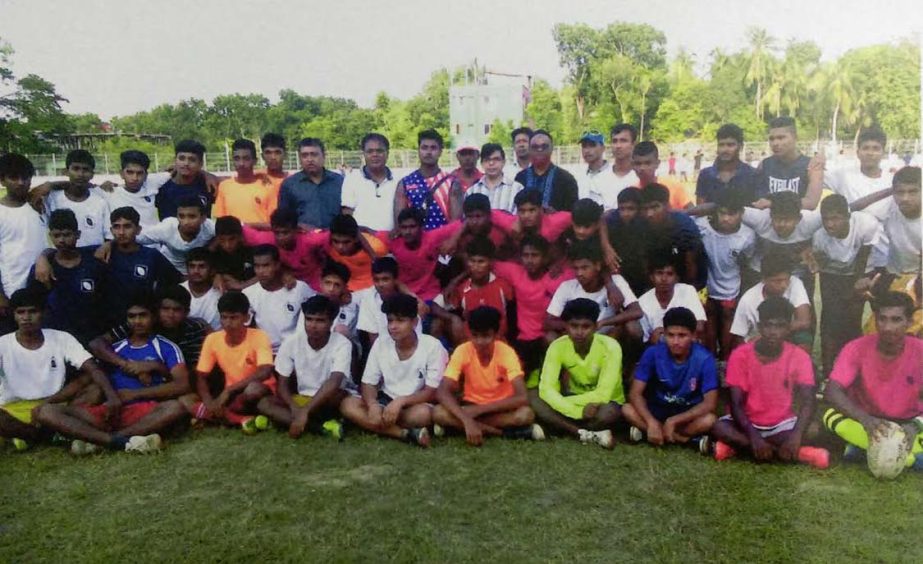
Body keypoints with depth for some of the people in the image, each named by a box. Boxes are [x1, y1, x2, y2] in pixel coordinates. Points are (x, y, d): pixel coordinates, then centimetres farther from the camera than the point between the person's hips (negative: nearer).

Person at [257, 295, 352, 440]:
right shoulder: (291, 342, -10)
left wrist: (304, 411, -44)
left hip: (330, 400, -4)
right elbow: (282, 384, -7)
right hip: (302, 399, 4)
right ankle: (321, 426, -29)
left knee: (335, 394, -37)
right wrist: (295, 408, -27)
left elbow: (334, 383, -34)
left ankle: (286, 421, -20)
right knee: (263, 403, -21)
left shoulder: (342, 344, -20)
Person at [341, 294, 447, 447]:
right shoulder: (380, 344, -5)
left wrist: (400, 402, -30)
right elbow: (368, 384, -4)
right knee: (348, 405, -23)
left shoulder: (432, 346, -15)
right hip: (386, 400, 4)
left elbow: (431, 392, -15)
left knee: (423, 413, -38)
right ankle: (408, 433, -30)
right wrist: (373, 404, -27)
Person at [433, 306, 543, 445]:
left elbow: (522, 398, -30)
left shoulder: (506, 352, -20)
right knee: (438, 413, -30)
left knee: (526, 414, -34)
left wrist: (478, 409, -33)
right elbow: (442, 392, -25)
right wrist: (467, 420, -41)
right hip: (471, 407, 2)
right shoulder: (462, 351, -17)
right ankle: (507, 432, -23)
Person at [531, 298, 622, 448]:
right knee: (533, 397, -24)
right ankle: (587, 434, -29)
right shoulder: (558, 346, -17)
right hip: (575, 399, 3)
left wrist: (561, 403, -26)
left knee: (607, 413, -39)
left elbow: (603, 395, -28)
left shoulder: (610, 347, -24)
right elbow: (546, 390, -25)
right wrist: (578, 411, -39)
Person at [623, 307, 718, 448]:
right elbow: (635, 394, -18)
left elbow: (710, 403, -24)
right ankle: (691, 440, -23)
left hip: (689, 413, -3)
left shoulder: (704, 359, -20)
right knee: (627, 410, -27)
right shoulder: (653, 353, -16)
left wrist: (673, 421, -31)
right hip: (659, 410, 3)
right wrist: (652, 422, -34)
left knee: (709, 420, -34)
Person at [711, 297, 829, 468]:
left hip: (782, 424, 1)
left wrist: (796, 436, -36)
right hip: (748, 423, 0)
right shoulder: (740, 355, -13)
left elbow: (807, 401, -19)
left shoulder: (799, 357, -10)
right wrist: (754, 436, -32)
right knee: (718, 427, -32)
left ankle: (738, 445, -22)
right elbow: (736, 404, -17)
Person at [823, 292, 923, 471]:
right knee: (833, 417, -32)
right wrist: (865, 419, -43)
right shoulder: (857, 349, -18)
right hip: (867, 421, 1)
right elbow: (831, 392, -28)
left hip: (907, 424, 0)